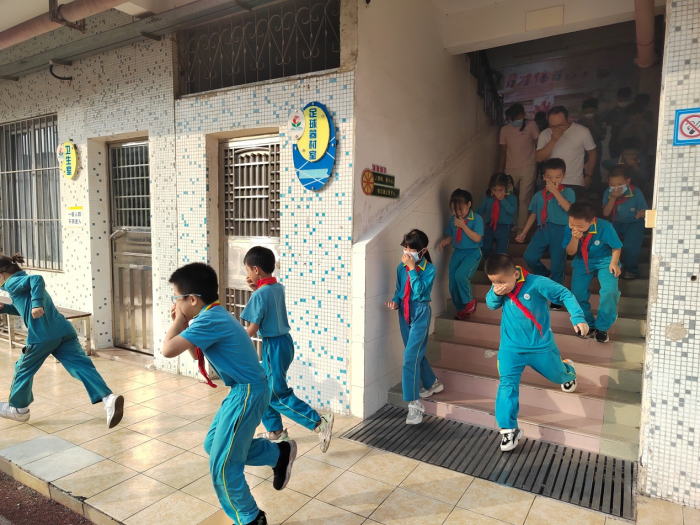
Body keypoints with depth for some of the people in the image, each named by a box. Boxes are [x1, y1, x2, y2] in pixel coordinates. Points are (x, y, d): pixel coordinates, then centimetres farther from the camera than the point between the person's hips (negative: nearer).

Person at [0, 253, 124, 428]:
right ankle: (108, 399, -22)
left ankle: (18, 409, 36)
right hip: (64, 331, 7)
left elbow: (36, 279, -19)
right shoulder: (24, 282, 31)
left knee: (23, 369, 18)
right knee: (81, 366, -5)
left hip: (42, 336, -7)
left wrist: (37, 304, -27)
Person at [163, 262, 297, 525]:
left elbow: (168, 350, -23)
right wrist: (182, 323, 8)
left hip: (248, 393, -10)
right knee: (213, 444, 21)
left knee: (222, 464, 2)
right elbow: (195, 353, 19)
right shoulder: (214, 315, 9)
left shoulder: (208, 320, -22)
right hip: (244, 390, 10)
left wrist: (178, 321, -7)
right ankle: (280, 453, 30)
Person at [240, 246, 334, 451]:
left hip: (274, 346, -9)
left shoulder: (259, 295, -20)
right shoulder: (278, 288, 4)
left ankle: (319, 423, 0)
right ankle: (275, 432, 29)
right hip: (282, 341, 9)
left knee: (278, 395, 1)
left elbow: (252, 330, -19)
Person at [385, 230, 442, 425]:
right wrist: (395, 301, -7)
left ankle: (414, 403, -7)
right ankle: (432, 383, 41)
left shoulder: (429, 269, -12)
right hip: (405, 312, 6)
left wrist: (412, 269, -23)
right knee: (416, 353, 17)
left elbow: (418, 291, -22)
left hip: (420, 313, -6)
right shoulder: (401, 267, 2)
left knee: (411, 356, -13)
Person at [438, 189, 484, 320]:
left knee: (461, 275, -30)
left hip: (472, 253, -6)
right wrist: (444, 241, -8)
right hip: (457, 253, 6)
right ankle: (461, 309, 25)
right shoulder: (453, 220, 5)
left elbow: (477, 238, -17)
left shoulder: (477, 219, -10)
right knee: (453, 285, 2)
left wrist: (463, 226, -21)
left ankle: (469, 301, -3)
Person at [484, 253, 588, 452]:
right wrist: (495, 294, -21)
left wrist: (578, 318, -29)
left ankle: (567, 369, 61)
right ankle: (508, 429, -3)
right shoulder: (499, 286, -10)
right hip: (511, 346, 2)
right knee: (507, 384, -12)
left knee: (557, 375, 23)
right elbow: (491, 305, 2)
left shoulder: (537, 283, -24)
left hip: (540, 345, -2)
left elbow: (565, 295, -17)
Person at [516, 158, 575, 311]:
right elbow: (533, 215, 17)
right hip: (543, 230, 4)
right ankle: (543, 274, 21)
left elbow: (568, 208, -20)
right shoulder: (539, 195, 11)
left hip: (560, 231, -3)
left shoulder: (568, 192, -1)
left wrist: (555, 191, -17)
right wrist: (523, 233, 17)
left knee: (557, 266, 1)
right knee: (529, 256, -12)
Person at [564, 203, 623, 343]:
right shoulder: (570, 228, -19)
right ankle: (588, 325, 16)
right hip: (582, 262, 3)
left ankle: (602, 328, -2)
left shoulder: (604, 227, -25)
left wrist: (613, 263, -22)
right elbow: (570, 252, -13)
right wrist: (574, 239, -31)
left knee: (609, 291, -22)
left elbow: (616, 247, -9)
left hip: (604, 261, -2)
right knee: (577, 292, -8)